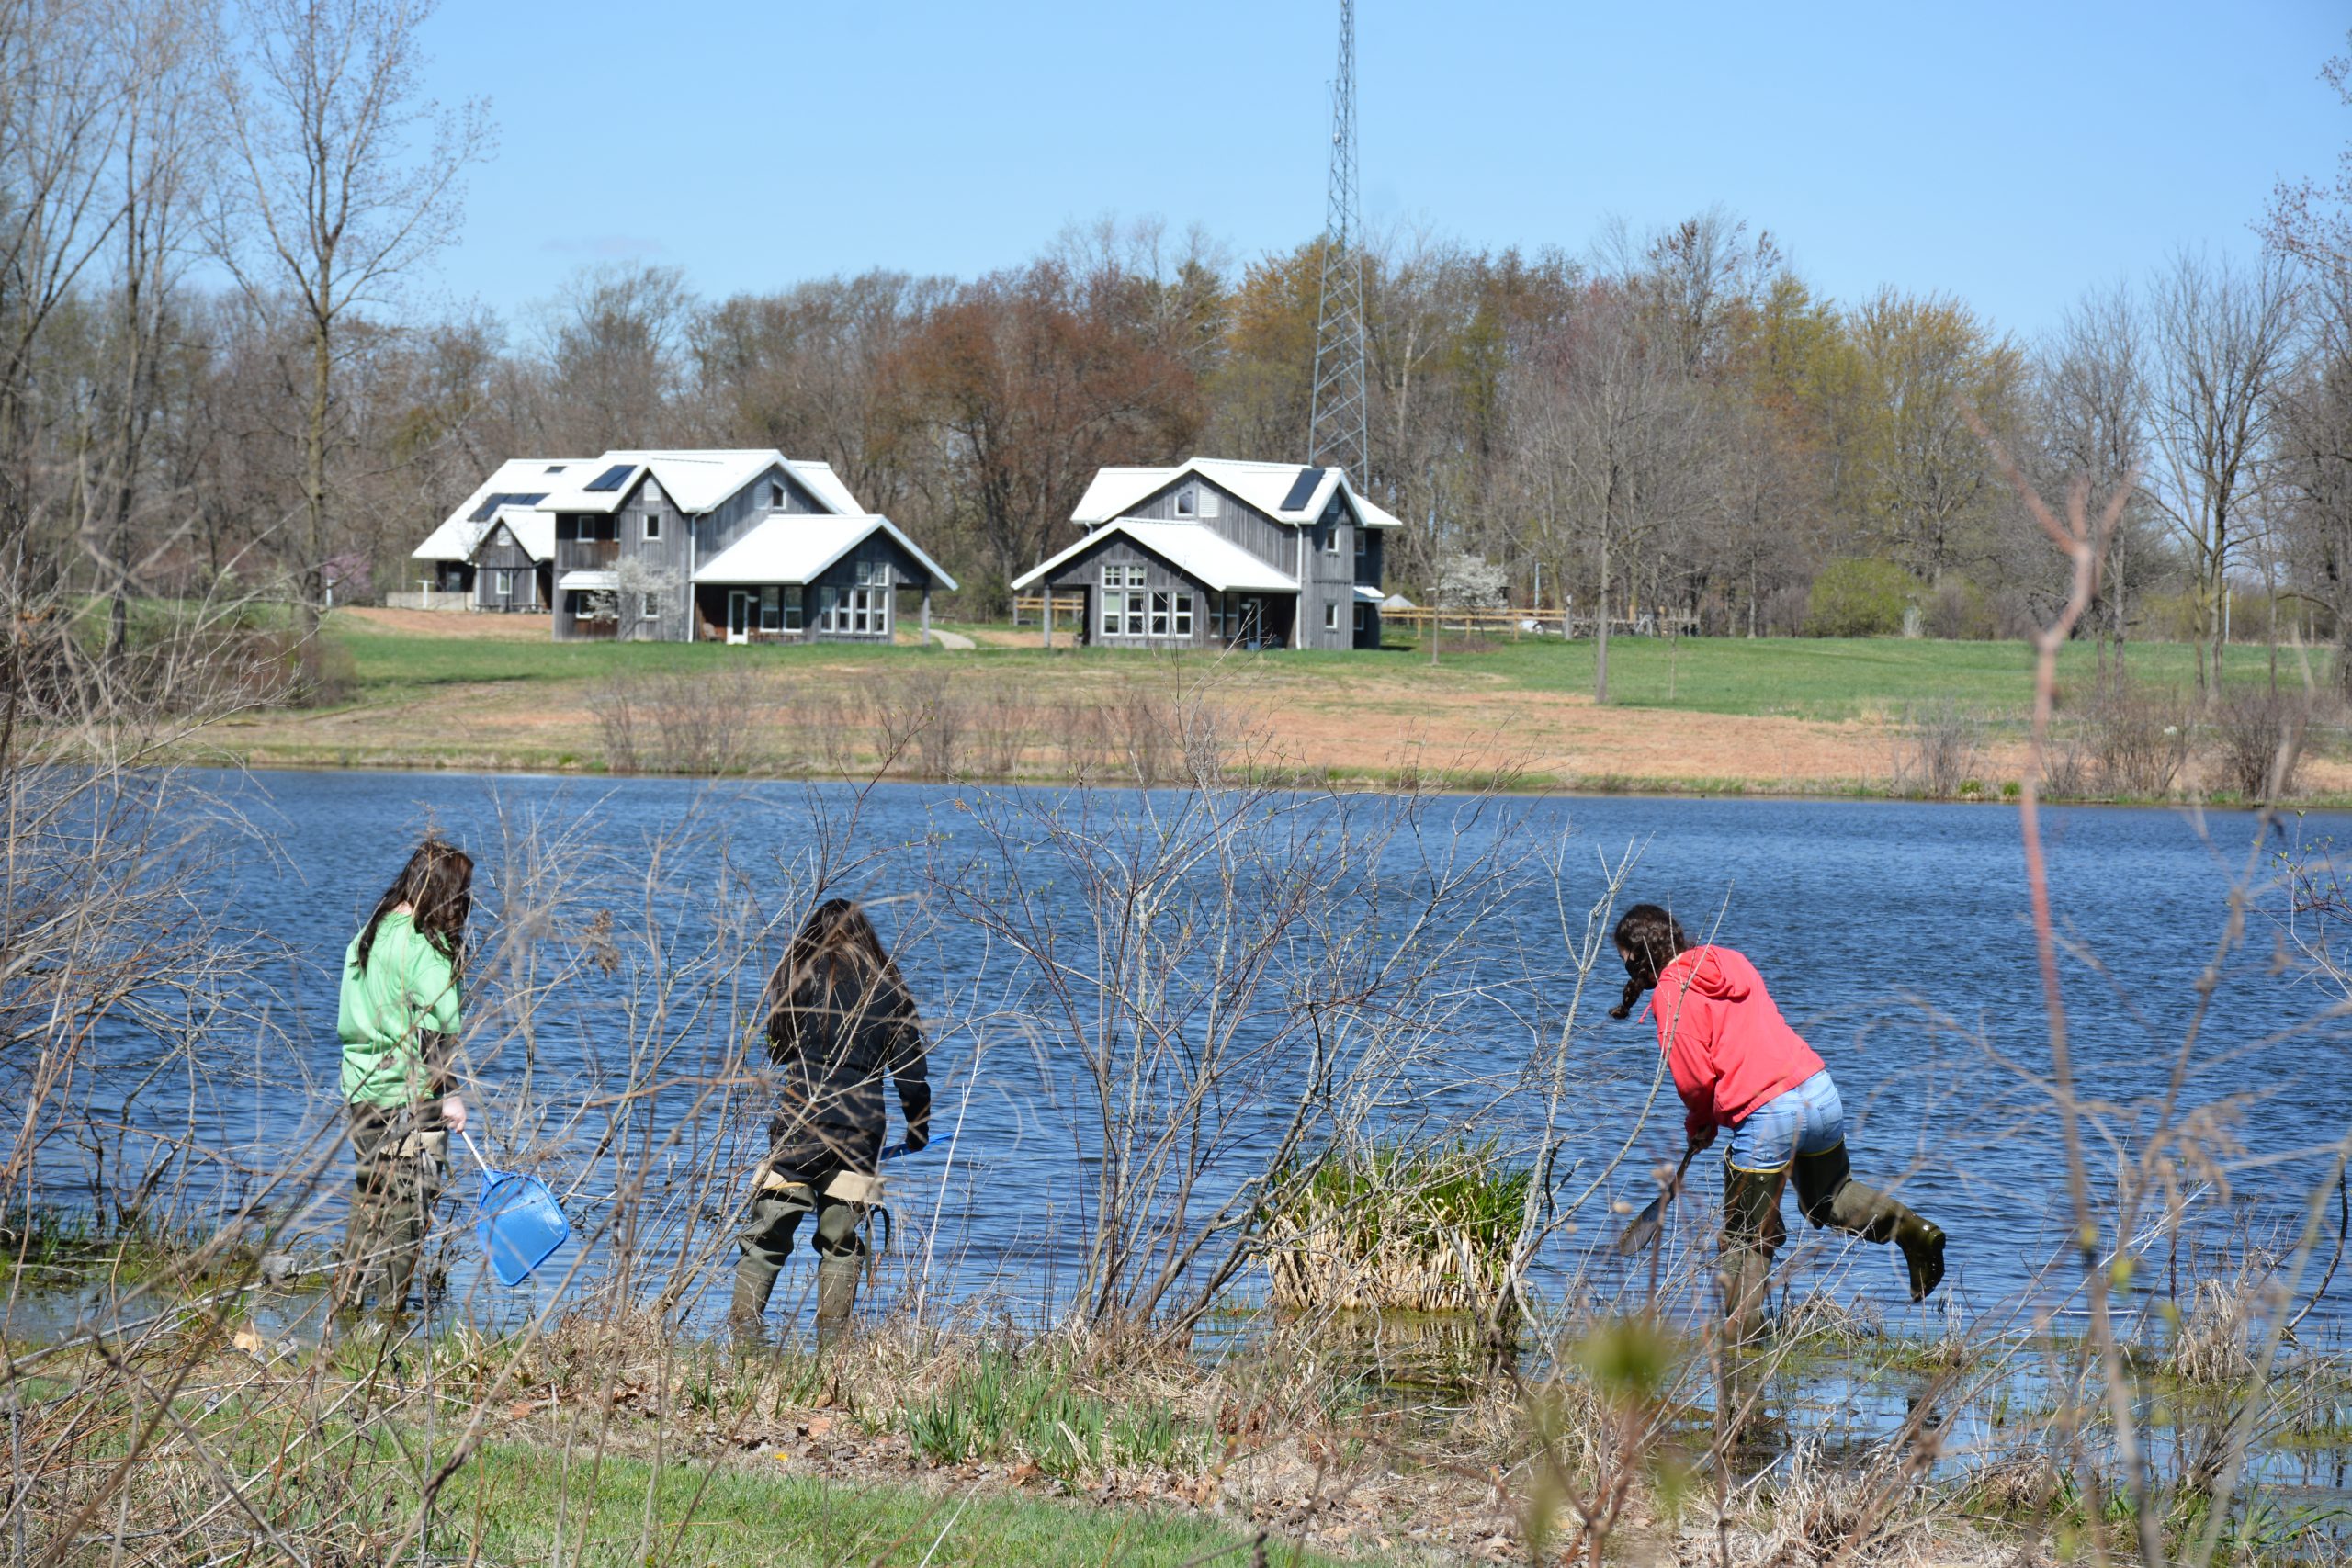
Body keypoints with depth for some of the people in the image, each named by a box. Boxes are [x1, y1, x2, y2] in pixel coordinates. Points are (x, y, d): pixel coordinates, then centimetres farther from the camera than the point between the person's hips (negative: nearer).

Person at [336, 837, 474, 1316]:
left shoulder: (370, 933, 10)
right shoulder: (425, 946, -14)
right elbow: (438, 1027, -18)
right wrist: (448, 1093, -14)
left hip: (361, 1090, 8)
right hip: (410, 1095, -8)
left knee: (369, 1199, 16)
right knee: (410, 1204, 0)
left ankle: (348, 1299, 20)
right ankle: (390, 1308, 2)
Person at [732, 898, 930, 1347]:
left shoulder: (801, 973, 5)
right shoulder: (888, 988, 10)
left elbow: (775, 1049, 6)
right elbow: (910, 1067, 10)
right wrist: (917, 1129, 22)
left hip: (800, 1119, -2)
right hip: (862, 1124, 2)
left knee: (764, 1238, -1)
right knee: (840, 1245, 10)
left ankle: (741, 1339, -11)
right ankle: (830, 1349, 5)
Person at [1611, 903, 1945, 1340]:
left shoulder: (1670, 994, -6)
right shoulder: (1731, 962, 17)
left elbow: (1695, 1078, -8)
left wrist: (1698, 1124, 14)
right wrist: (1707, 1118, 22)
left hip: (1768, 1118, -7)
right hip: (1821, 1091, 7)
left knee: (1747, 1242, 6)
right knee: (1830, 1196, 29)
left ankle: (1739, 1336, 3)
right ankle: (1910, 1229, 8)